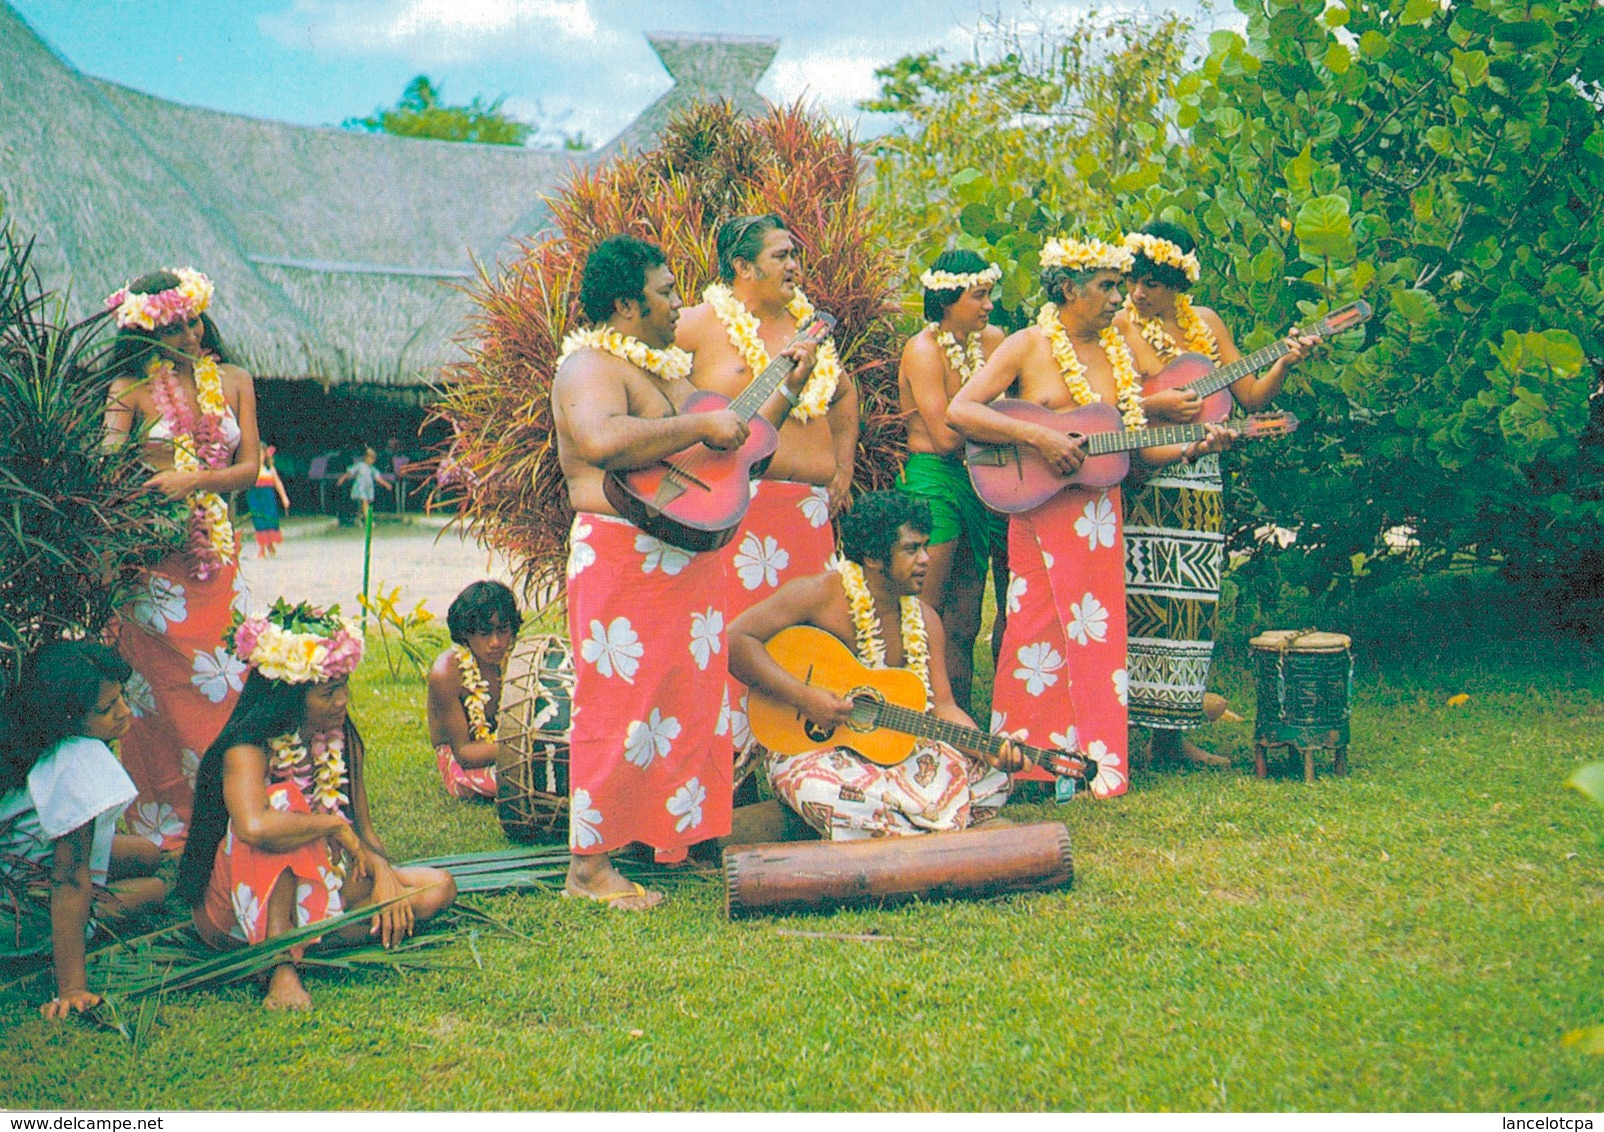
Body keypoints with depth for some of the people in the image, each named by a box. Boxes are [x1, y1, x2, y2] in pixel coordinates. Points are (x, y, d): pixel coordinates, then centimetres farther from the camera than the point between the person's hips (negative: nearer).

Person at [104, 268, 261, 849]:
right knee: (164, 695, -3)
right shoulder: (130, 387, 1)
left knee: (228, 684, -1)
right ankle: (164, 831, 7)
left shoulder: (233, 381, 10)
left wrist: (194, 479, -15)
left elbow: (248, 469, 5)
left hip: (216, 551, 3)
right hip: (155, 554, -3)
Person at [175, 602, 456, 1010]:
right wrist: (336, 826, -29)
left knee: (438, 887, -11)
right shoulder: (248, 750, -22)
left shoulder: (342, 740, -1)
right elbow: (254, 826, -44)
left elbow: (364, 830, 3)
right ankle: (282, 965, -35)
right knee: (283, 800, -34)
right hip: (233, 911, -7)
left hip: (318, 885, 7)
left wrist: (383, 874, -18)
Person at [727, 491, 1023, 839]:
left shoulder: (924, 620, 5)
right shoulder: (822, 594, -13)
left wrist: (990, 751, -14)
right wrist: (802, 697, -27)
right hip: (808, 745, -6)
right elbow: (734, 640, -19)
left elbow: (942, 706, 4)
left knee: (992, 778, -13)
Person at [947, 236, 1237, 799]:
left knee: (1095, 633, 3)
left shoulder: (1123, 349, 12)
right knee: (1040, 635, -2)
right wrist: (1037, 436, -19)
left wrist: (1192, 448, -7)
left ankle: (1093, 760, 10)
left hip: (1100, 513, 4)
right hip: (1041, 513, -4)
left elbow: (1140, 446, 12)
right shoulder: (1027, 347, -2)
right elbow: (959, 411, -12)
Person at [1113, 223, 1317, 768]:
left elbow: (1250, 397, 12)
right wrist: (1153, 405, -22)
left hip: (1198, 486, 5)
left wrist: (1283, 365, -4)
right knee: (1136, 598, -9)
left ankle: (1170, 735, 14)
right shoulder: (1119, 323, -2)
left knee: (1190, 605, 6)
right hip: (1137, 482, -5)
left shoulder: (1205, 323, 12)